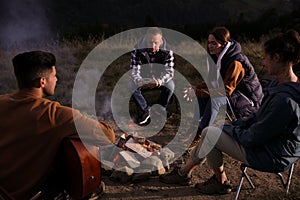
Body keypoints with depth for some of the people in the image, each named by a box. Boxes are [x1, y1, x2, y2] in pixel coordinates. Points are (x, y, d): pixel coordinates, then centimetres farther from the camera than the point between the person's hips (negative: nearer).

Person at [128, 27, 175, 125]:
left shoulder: (167, 51, -21)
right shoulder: (138, 50, -22)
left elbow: (170, 72, -26)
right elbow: (134, 72, -24)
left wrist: (159, 81, -48)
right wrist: (140, 82, -48)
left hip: (160, 81, 0)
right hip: (143, 79, 1)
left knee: (170, 85, -31)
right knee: (132, 86, -28)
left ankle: (159, 111, -7)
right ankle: (146, 110, -4)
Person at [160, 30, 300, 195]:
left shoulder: (284, 100, -31)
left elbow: (253, 138, -25)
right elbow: (260, 117, 10)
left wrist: (232, 130, -7)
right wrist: (234, 125, 5)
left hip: (272, 158, -9)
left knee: (209, 134, -5)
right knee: (212, 131, 8)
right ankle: (185, 172, 20)